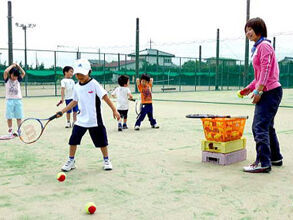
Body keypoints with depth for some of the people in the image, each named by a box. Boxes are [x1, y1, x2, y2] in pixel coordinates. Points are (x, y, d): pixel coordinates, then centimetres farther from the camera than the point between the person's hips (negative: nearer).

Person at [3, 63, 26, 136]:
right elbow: (5, 71, -14)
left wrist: (18, 66, 0)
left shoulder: (18, 80, 9)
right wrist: (12, 66, -4)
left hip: (18, 100, 2)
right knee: (9, 117, 0)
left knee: (19, 117, 2)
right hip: (10, 100, -2)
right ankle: (10, 131, 7)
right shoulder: (7, 80, 2)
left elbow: (23, 73, -2)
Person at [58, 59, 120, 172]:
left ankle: (106, 160, 26)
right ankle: (71, 161, 18)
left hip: (94, 120, -4)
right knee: (73, 140, 1)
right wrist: (62, 111, 14)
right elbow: (74, 102, 17)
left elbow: (105, 97, -13)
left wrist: (114, 110, -17)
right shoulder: (77, 87, 5)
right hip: (81, 119, 4)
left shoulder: (94, 84, -12)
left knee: (101, 141, 6)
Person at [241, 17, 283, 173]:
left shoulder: (264, 45, -9)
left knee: (260, 127, -14)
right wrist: (250, 88, 16)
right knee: (267, 126, 18)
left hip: (270, 91, -11)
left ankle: (263, 163, -14)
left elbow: (266, 69, -18)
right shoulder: (257, 47, 21)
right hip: (266, 92, 11)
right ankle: (275, 158, 28)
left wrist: (258, 90, -21)